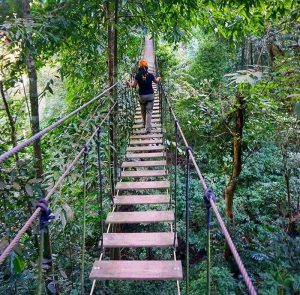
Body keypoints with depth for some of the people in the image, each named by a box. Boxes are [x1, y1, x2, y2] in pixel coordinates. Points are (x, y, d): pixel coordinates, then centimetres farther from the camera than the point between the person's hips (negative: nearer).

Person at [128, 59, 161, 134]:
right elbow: (156, 81, 13)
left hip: (142, 96, 0)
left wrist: (130, 83, 18)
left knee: (143, 111, 21)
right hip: (150, 95, 0)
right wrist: (158, 78, 37)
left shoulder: (137, 76, -10)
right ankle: (148, 129, -9)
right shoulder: (150, 75, -6)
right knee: (149, 112, -1)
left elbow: (133, 86, -5)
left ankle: (145, 124, 40)